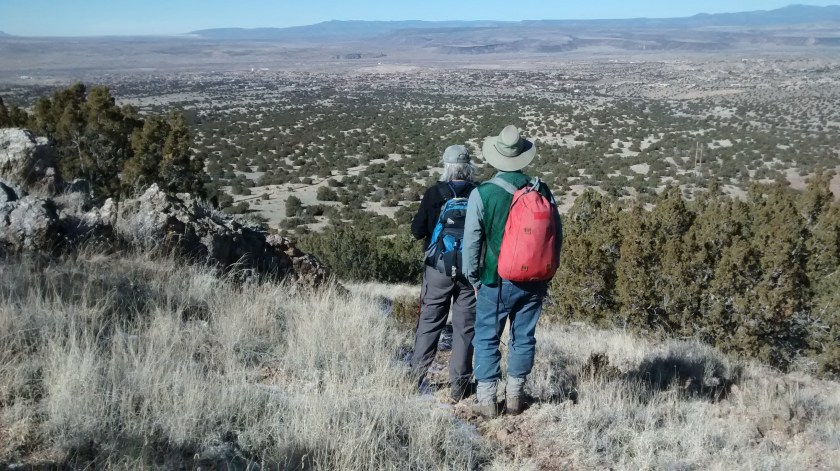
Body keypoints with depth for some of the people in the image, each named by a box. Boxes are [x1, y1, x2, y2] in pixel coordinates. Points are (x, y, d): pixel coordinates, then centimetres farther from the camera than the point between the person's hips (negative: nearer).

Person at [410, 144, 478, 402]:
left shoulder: (434, 194, -7)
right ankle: (459, 383, 11)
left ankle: (417, 376, 18)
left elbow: (417, 231, -3)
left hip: (439, 269, 0)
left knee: (429, 323, 12)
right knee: (465, 327, 8)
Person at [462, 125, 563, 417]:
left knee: (487, 339, 8)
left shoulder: (482, 194, -12)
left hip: (495, 282, -3)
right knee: (524, 338, 14)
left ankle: (486, 400, 12)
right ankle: (515, 396, 23)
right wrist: (546, 272, 17)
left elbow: (471, 241, -7)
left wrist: (473, 278, 6)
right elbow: (557, 236, 5)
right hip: (534, 282, 3)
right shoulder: (542, 191, -2)